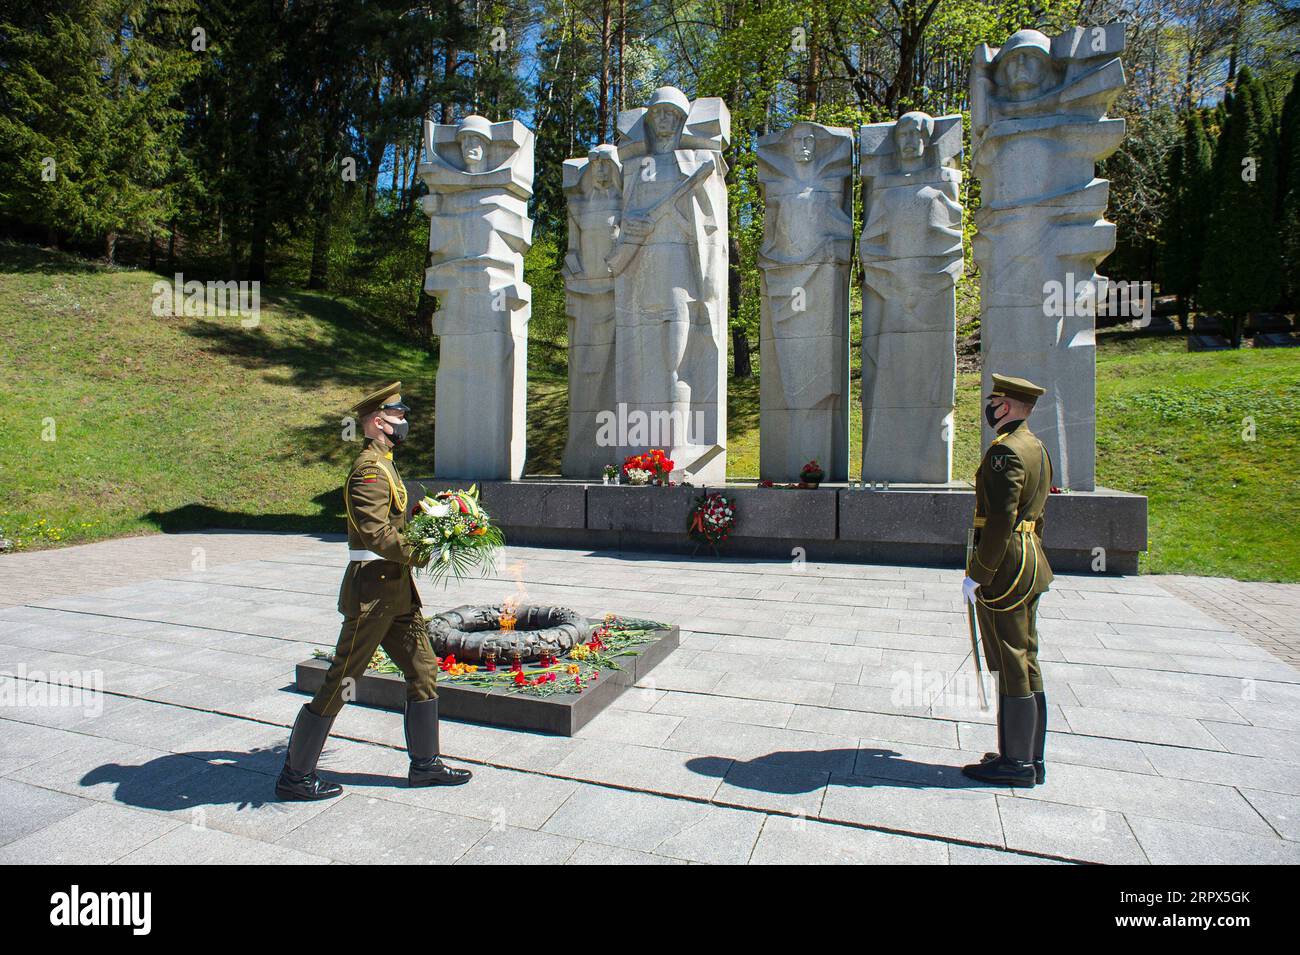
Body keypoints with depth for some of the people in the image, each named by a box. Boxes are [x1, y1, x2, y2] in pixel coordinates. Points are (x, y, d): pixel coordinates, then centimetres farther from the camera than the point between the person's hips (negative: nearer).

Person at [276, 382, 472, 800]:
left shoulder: (384, 466, 17)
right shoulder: (369, 469, -16)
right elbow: (377, 534, -25)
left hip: (397, 590, 10)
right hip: (372, 589, -10)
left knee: (424, 669, 12)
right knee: (340, 684, 1)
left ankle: (425, 764, 23)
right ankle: (295, 775, 17)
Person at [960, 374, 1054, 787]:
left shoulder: (1006, 450, -17)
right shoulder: (1036, 448, 14)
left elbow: (1001, 521, -23)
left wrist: (976, 575, -18)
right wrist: (1030, 564, 23)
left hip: (1004, 570, -10)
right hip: (1031, 566, 10)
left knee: (1012, 667, -2)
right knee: (1026, 664, 15)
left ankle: (1016, 763, 9)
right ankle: (1030, 759, 24)